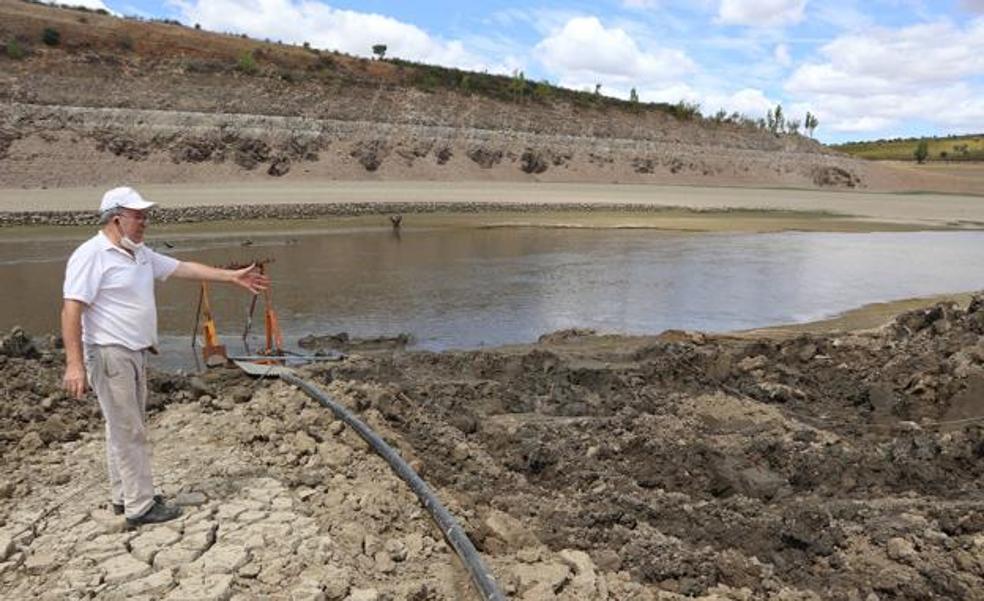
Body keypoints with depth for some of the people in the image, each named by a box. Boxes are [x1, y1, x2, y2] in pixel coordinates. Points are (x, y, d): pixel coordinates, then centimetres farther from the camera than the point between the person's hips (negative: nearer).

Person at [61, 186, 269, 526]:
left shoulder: (140, 254, 11)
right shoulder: (91, 256, -15)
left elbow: (184, 268, 16)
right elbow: (71, 310, -20)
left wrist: (233, 277, 15)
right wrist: (74, 363, -25)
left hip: (135, 353, 9)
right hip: (109, 354, -9)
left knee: (125, 428, 16)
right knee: (128, 431, -4)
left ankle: (124, 496, 28)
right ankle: (140, 506, 5)